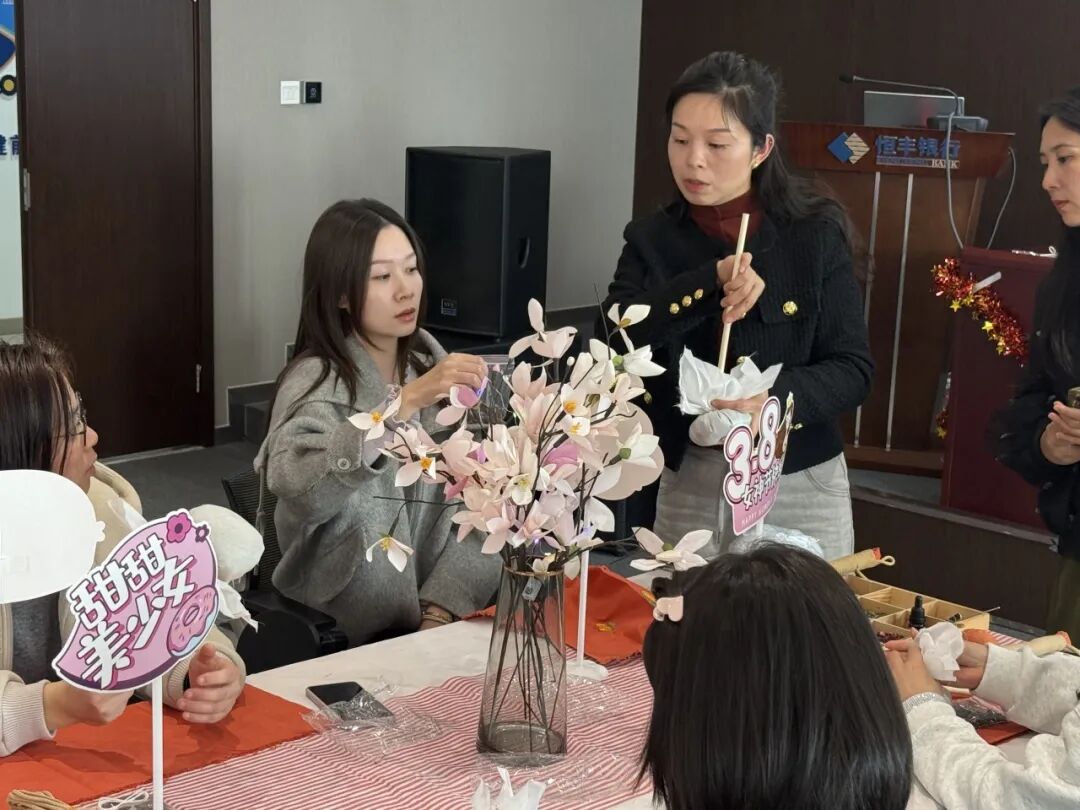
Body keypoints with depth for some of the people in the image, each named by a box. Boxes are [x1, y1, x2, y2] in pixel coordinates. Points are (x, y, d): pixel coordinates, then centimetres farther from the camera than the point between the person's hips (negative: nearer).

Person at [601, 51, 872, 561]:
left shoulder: (815, 235, -5)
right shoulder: (652, 240, 1)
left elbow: (853, 368, -7)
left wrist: (778, 397, -26)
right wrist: (711, 281, -24)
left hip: (800, 485, -2)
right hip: (687, 483, 2)